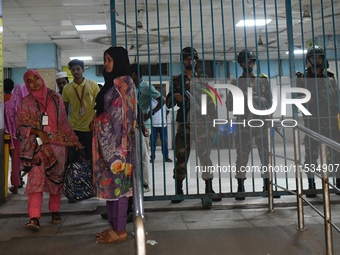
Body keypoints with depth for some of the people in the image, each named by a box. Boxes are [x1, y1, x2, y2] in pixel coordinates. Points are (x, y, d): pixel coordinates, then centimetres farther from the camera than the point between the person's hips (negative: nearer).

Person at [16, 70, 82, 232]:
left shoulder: (55, 98, 8)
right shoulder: (26, 102, 3)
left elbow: (64, 122, 12)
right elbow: (20, 126, 1)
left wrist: (75, 140, 11)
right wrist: (38, 132, -15)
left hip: (57, 145, 2)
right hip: (36, 147, -2)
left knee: (56, 179, 7)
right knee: (35, 180, -12)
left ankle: (55, 211, 22)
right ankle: (34, 218, -16)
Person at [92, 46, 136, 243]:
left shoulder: (123, 82, -9)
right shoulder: (112, 83, 19)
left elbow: (123, 113, -14)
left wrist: (120, 143, -17)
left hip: (116, 139, -9)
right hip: (107, 139, 9)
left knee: (117, 180, -5)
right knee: (111, 180, 10)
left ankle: (120, 230, 2)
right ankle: (114, 226, 18)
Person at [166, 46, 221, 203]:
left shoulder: (203, 80, 12)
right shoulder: (177, 80, 8)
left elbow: (210, 102, 10)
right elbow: (169, 103, 6)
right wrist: (175, 97, -17)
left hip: (202, 123, 1)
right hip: (184, 124, -1)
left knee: (205, 156, 3)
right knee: (181, 158, 1)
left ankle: (209, 190, 12)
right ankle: (179, 191, 9)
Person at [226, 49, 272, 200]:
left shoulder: (262, 80, 12)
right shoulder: (236, 83, 10)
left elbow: (268, 102, 6)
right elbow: (229, 106, 4)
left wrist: (250, 97, -7)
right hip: (243, 123, -1)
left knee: (266, 155, 1)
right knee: (242, 157, 0)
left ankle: (268, 186, 12)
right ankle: (240, 188, 7)